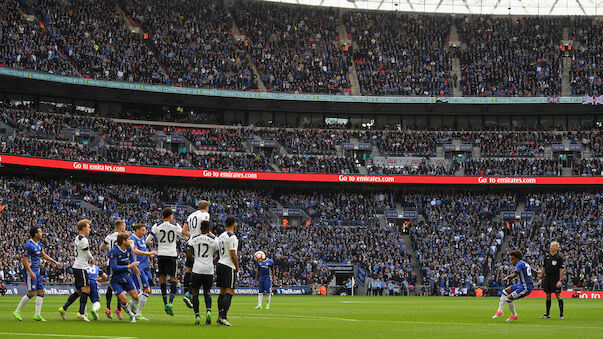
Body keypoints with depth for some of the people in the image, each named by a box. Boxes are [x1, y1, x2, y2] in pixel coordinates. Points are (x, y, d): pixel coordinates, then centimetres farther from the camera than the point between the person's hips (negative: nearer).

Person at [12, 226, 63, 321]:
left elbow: (43, 255, 24)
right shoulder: (29, 245, -17)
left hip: (37, 271, 9)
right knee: (31, 293, -9)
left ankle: (37, 314, 6)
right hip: (30, 271, -9)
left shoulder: (38, 244, 11)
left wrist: (55, 262, 21)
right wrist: (31, 273, -23)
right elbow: (25, 260, -19)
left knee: (41, 291, 4)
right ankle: (17, 312, 1)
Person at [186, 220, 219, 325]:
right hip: (209, 270, 1)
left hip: (197, 269, -1)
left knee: (195, 293, 9)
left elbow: (189, 254, -2)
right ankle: (208, 311, -7)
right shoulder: (214, 240, 2)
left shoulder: (193, 239, 2)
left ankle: (197, 316, -2)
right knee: (207, 292, 16)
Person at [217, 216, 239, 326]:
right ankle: (223, 316, -18)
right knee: (230, 291, -9)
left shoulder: (221, 236, 14)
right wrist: (237, 267, -4)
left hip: (220, 263, 9)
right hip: (229, 266, -9)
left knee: (222, 291, 11)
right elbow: (233, 254, -16)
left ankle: (220, 316, 11)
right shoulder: (232, 237, -13)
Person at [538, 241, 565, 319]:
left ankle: (561, 314, -2)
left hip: (556, 279, -6)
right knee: (548, 296, 8)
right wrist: (540, 277, 11)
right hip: (547, 278, 6)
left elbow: (562, 270, -9)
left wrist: (560, 280, -17)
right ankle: (547, 314, 14)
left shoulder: (559, 257, -5)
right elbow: (544, 268, 18)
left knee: (558, 295, -6)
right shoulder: (547, 257, 12)